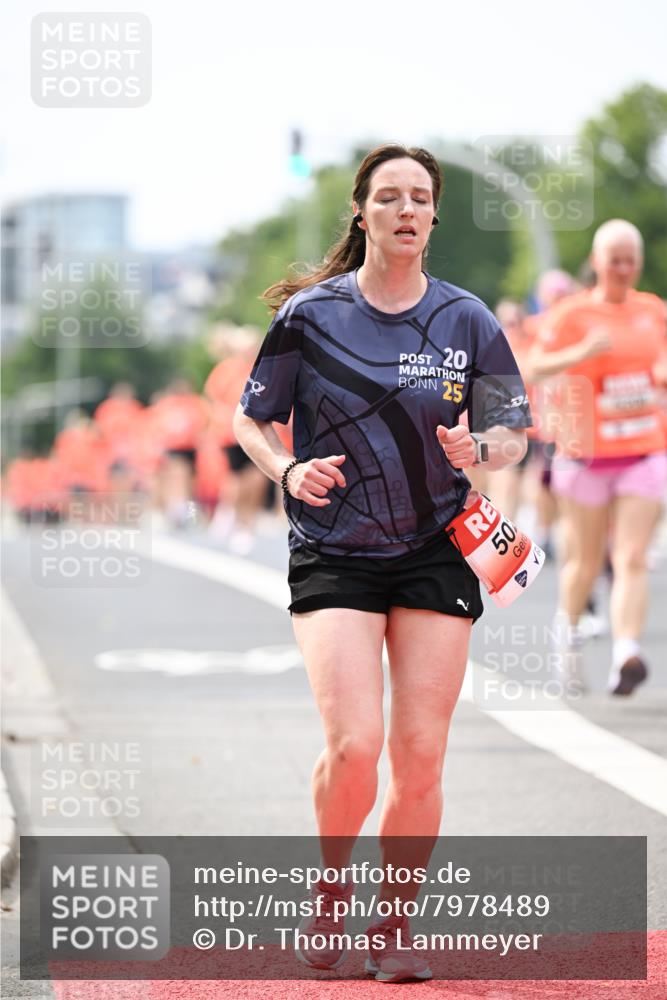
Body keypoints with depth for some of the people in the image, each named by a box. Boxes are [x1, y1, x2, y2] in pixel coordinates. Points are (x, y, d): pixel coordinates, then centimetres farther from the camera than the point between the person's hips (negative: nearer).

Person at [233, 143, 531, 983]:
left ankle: (393, 926, 17)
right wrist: (288, 471, -13)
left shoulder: (466, 319, 2)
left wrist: (480, 448, -14)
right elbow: (249, 419, 7)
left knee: (419, 757, -1)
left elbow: (515, 433, 8)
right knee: (353, 747, -16)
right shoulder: (310, 314, -2)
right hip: (332, 556, -2)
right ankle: (331, 883, 14)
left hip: (437, 552, 2)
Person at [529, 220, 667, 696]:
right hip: (588, 455, -2)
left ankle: (626, 654, -22)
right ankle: (568, 629, 38)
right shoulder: (574, 314, -4)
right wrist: (581, 352, -30)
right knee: (587, 560, 10)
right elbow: (537, 366, -15)